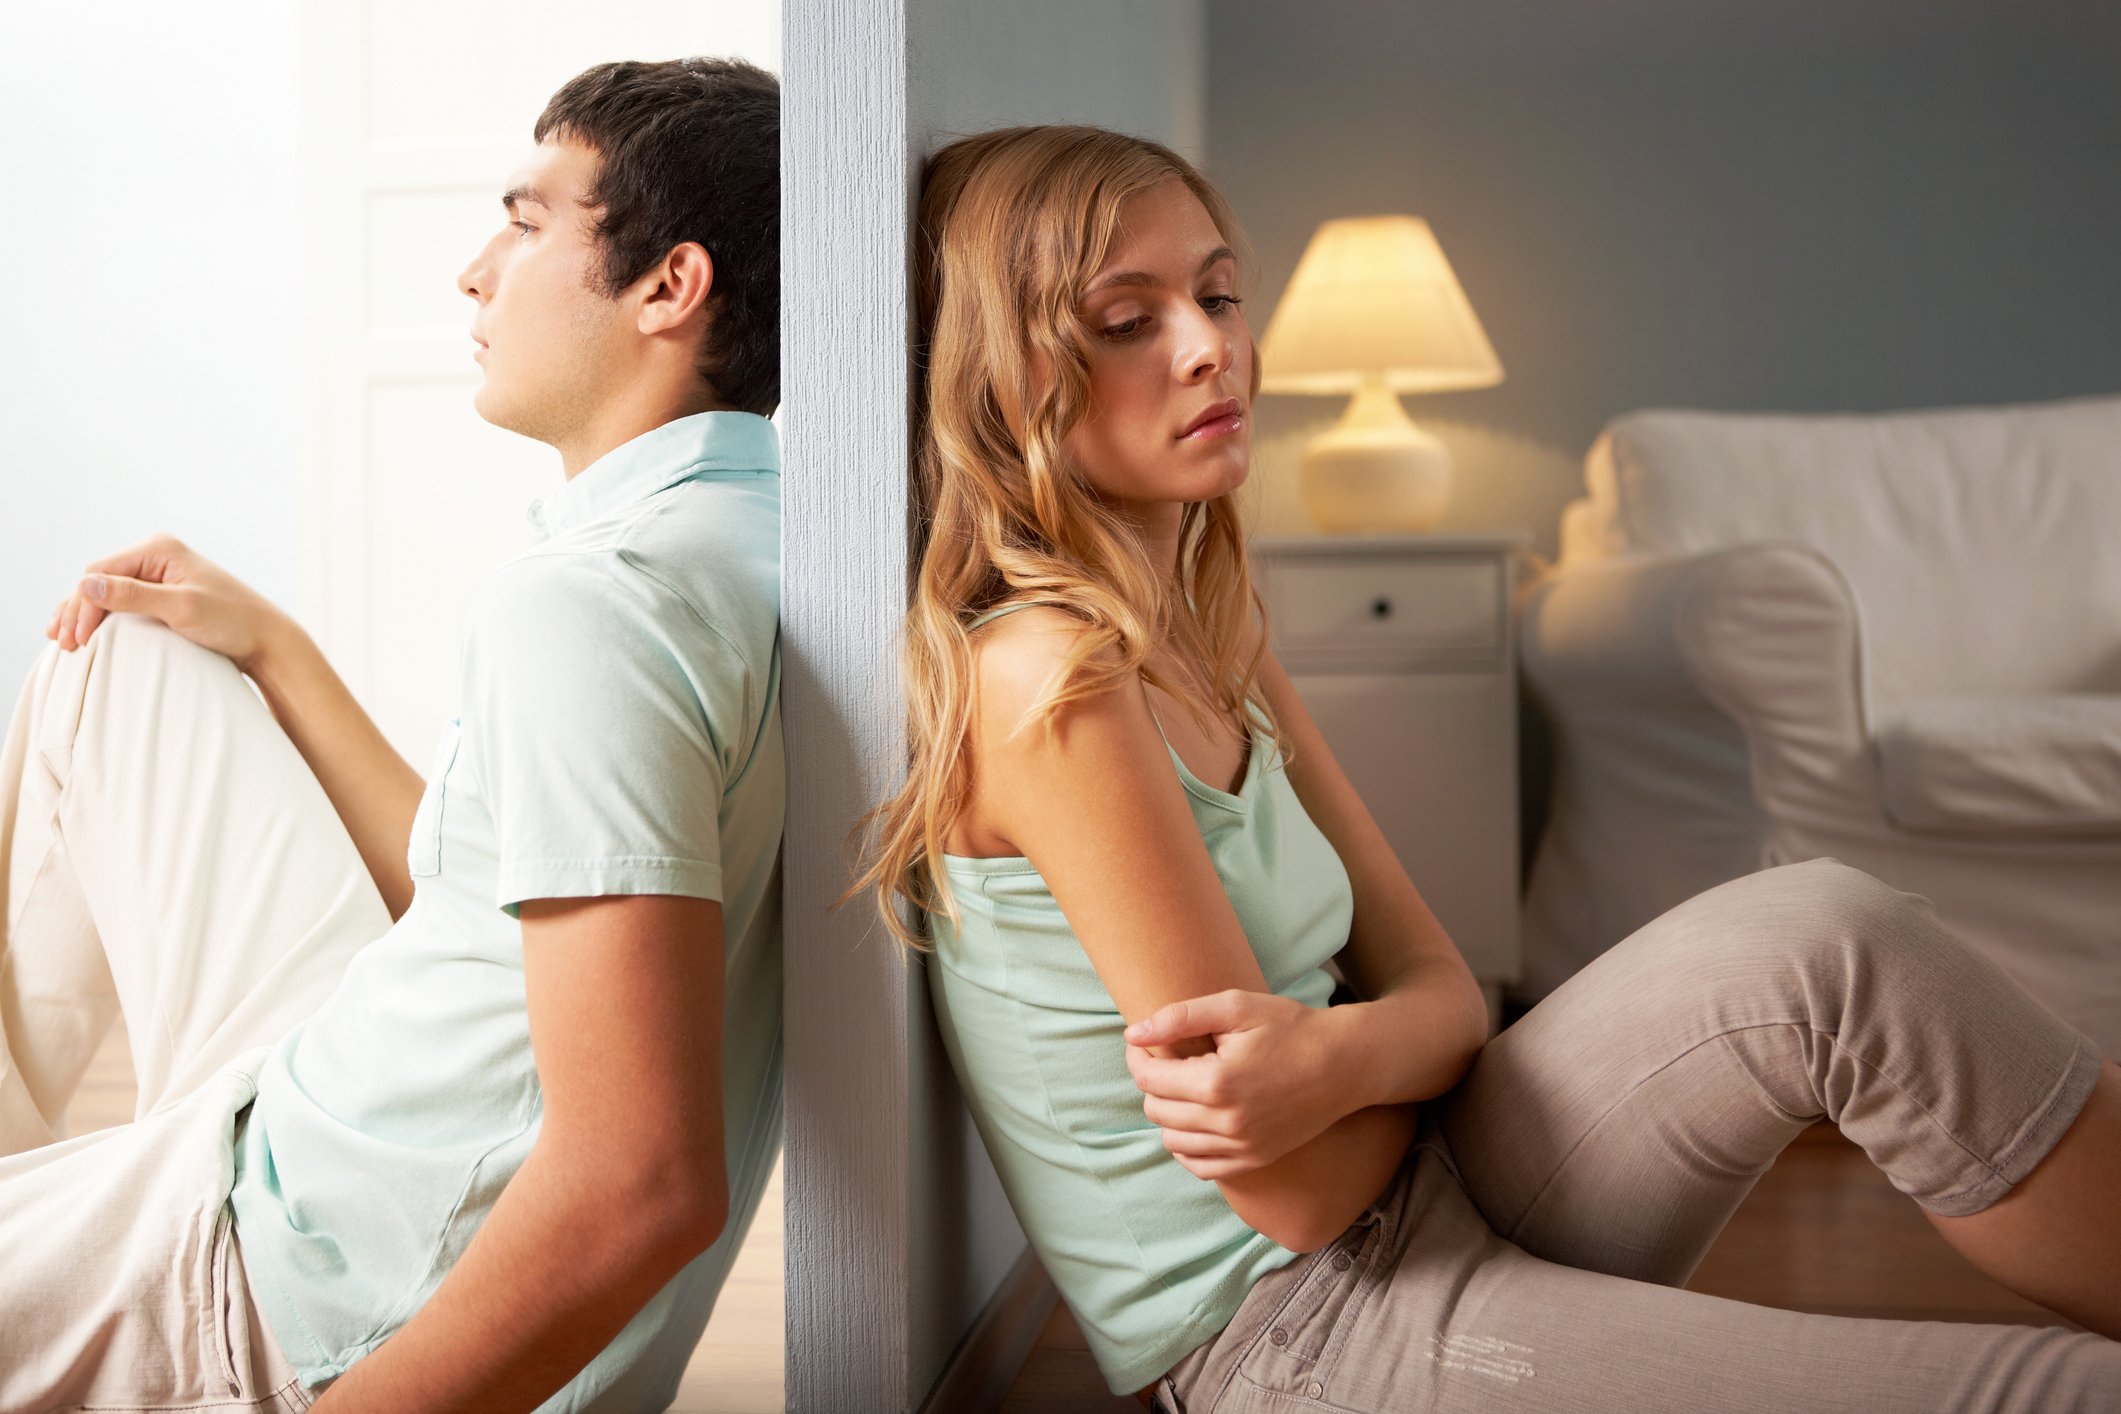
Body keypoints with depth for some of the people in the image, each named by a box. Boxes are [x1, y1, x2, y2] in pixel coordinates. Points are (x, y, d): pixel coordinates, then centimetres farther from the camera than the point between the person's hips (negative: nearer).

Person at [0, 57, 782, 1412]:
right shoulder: (752, 530, 2)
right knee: (113, 655, 19)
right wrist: (272, 652, 12)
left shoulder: (587, 601, -28)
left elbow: (643, 1183, -34)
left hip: (292, 1286, -9)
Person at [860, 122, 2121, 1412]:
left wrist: (1342, 1049, -21)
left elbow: (1440, 988, 0)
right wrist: (1389, 1054, -5)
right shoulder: (1046, 675, -21)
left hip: (1422, 1198, 8)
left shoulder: (1215, 640, 7)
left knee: (1824, 936, -12)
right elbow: (1300, 1194, -22)